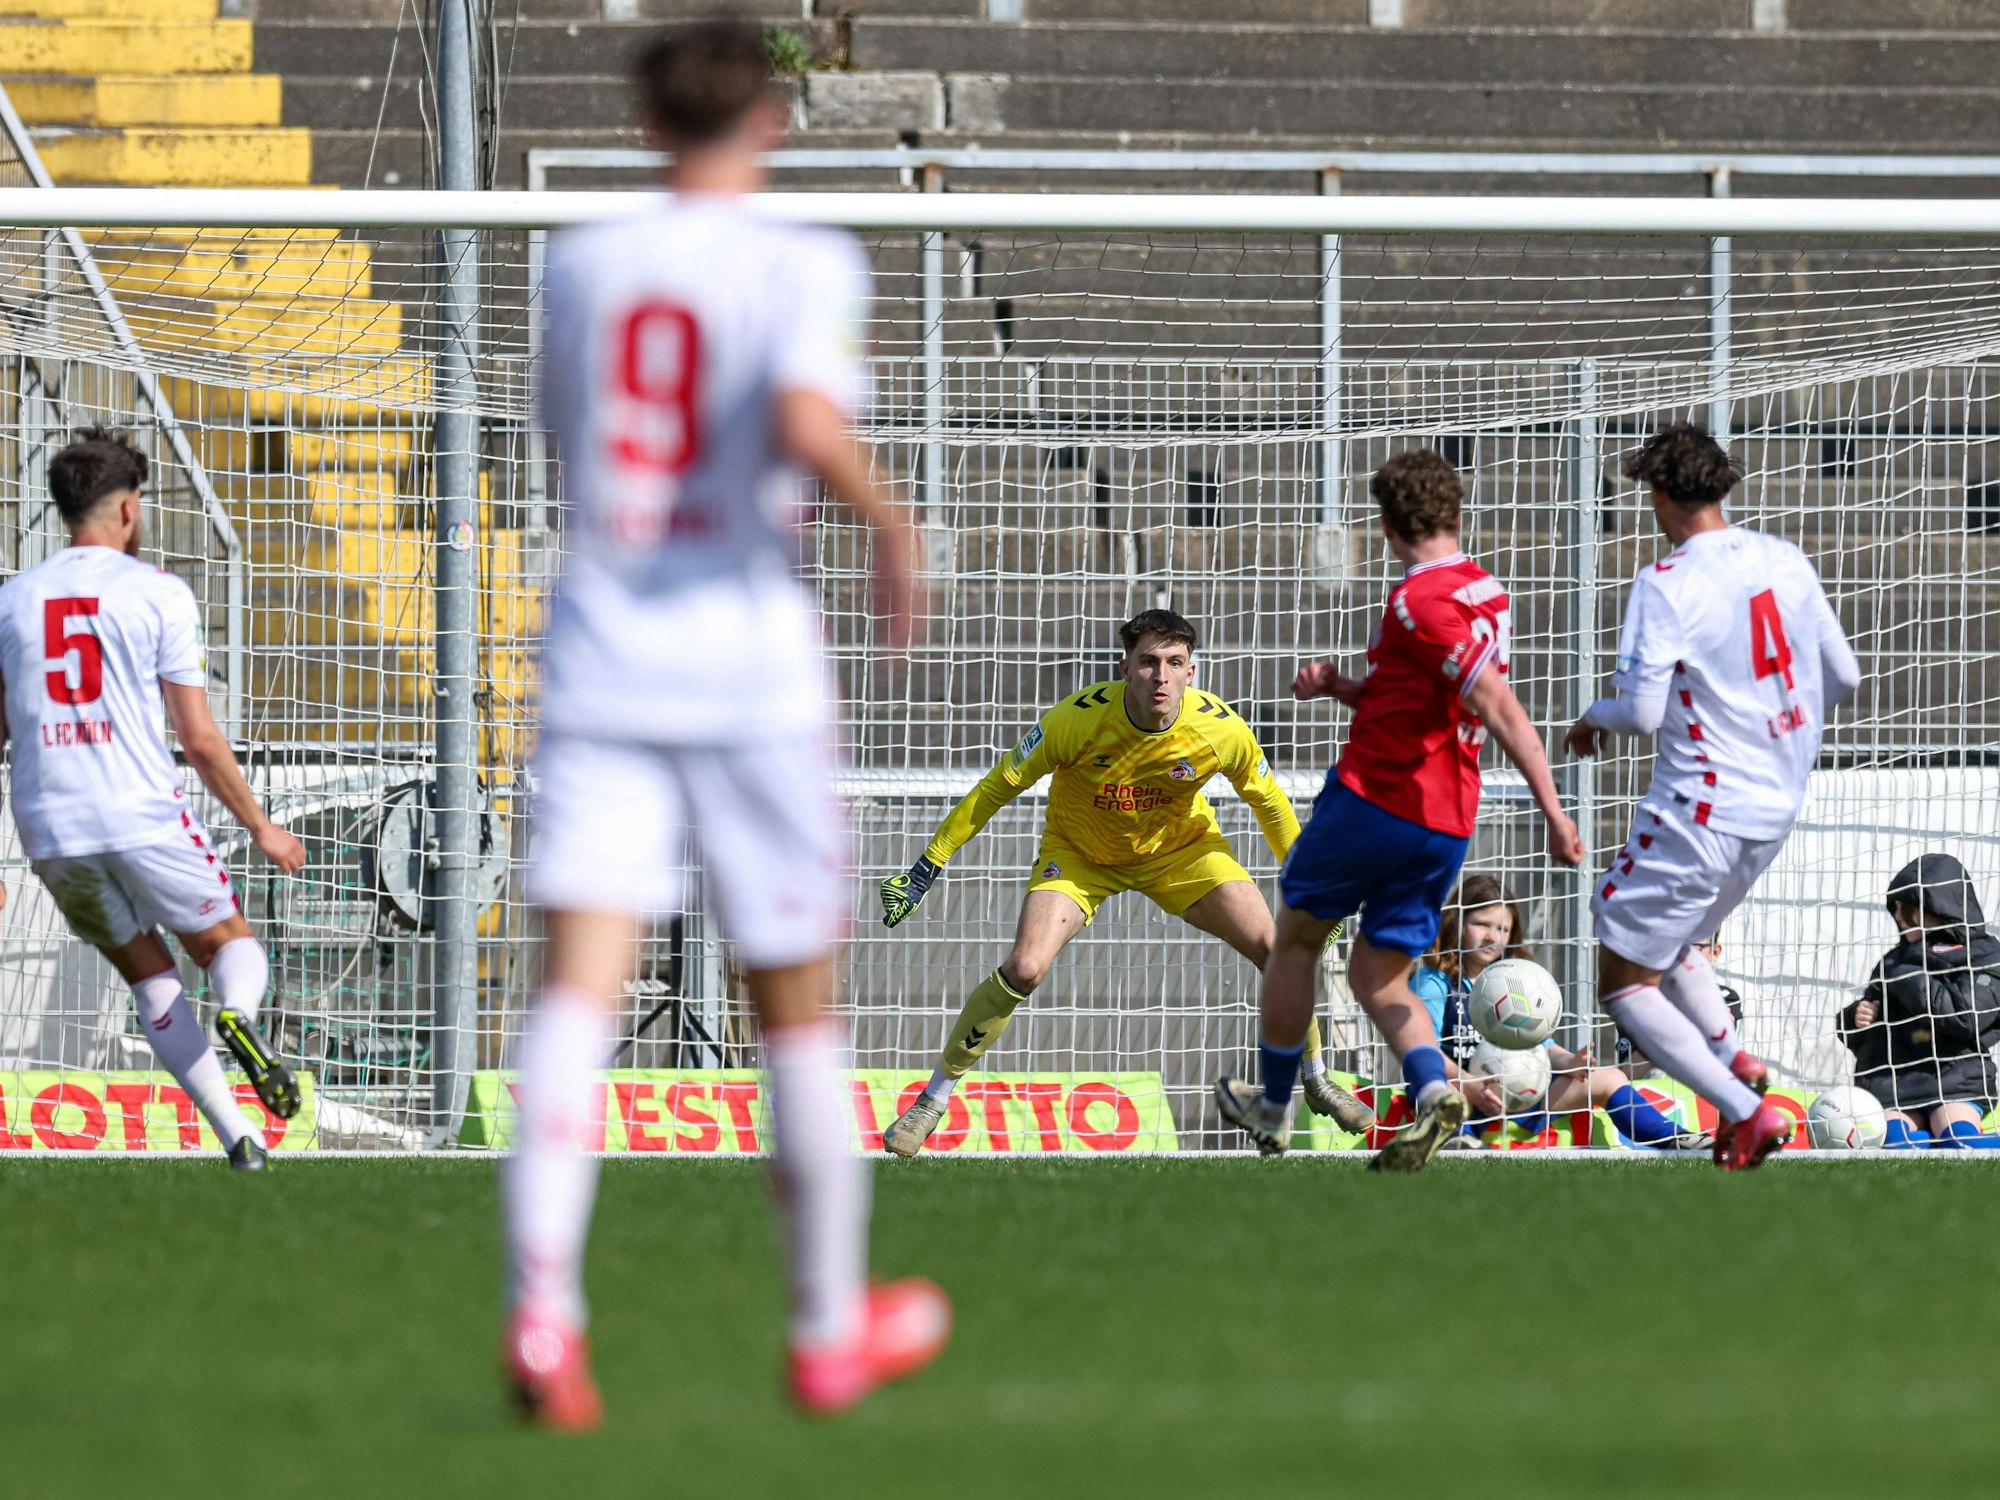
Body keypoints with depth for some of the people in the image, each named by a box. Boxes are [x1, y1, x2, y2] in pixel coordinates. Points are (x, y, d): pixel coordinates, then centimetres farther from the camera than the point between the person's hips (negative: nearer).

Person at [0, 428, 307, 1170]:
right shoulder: (158, 593, -1)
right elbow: (199, 739, -3)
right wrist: (260, 828, 9)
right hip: (145, 814, -3)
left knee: (150, 976, 15)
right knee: (232, 944, 14)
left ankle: (235, 1133, 5)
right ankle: (239, 1015, -23)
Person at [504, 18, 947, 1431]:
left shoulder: (583, 265, 10)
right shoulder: (803, 265, -5)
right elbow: (808, 423, -22)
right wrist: (890, 527, -5)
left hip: (599, 663, 3)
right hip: (747, 656, -3)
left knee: (580, 983, -9)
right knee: (797, 1000, 11)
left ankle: (543, 1304, -29)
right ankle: (834, 1329, 24)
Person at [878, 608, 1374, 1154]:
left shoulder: (1220, 729, -26)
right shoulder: (1077, 719, -32)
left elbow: (1268, 801, -6)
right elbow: (997, 788, -20)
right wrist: (927, 867, -18)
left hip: (1180, 846, 2)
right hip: (1079, 852, -2)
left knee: (1275, 947, -11)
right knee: (1024, 968, -22)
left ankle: (1317, 1082, 15)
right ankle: (933, 1099, -3)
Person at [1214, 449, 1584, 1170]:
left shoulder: (1420, 601, -18)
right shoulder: (1484, 590, 11)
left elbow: (1502, 711, -25)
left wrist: (1552, 811, -28)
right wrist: (1341, 686, 7)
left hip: (1373, 797, -8)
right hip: (1448, 822, 8)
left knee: (1295, 937, 15)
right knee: (1378, 977, 13)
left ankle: (1273, 1106, 25)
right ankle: (1433, 1090, -15)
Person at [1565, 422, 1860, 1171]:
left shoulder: (1667, 584, -17)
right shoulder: (1786, 561, 4)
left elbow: (1642, 708, -21)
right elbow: (1842, 675, 12)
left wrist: (1595, 718, 2)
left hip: (1701, 810, -8)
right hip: (1778, 806, 8)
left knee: (1623, 981, 2)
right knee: (1669, 942, 28)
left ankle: (1745, 1110, -11)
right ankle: (1732, 1058, 5)